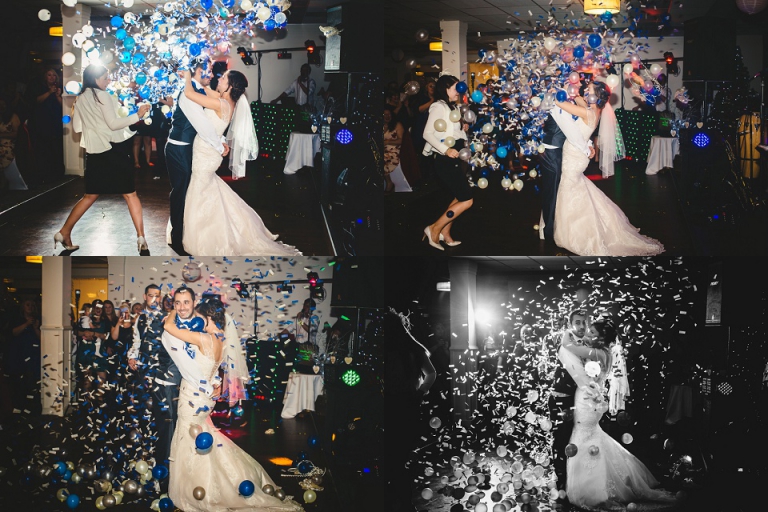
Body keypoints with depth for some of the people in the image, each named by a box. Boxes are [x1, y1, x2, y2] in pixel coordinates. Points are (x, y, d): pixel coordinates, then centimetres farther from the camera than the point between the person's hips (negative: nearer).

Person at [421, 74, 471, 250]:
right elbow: (428, 133, -21)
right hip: (445, 161, -10)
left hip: (453, 160, 10)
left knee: (459, 198, 11)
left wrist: (463, 129, 3)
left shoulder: (450, 107, 16)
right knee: (466, 200, -9)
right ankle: (434, 229, -3)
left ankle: (445, 233, 16)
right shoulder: (439, 106, -12)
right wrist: (446, 149, -30)